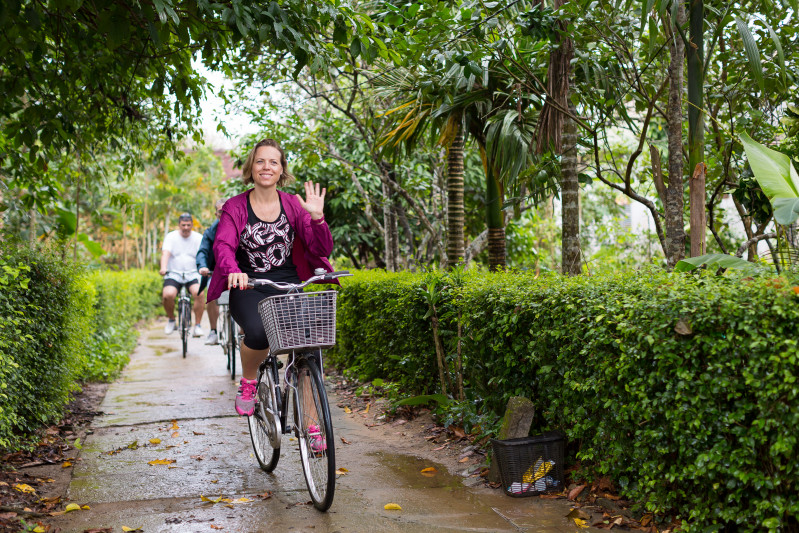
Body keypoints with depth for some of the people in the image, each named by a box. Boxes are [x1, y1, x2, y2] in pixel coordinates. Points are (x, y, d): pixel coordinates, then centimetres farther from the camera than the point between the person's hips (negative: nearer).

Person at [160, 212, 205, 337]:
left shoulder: (198, 238, 5)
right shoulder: (171, 237, 4)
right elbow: (165, 253, -11)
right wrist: (163, 268, -31)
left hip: (192, 274, 0)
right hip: (173, 274, 0)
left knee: (198, 293, -29)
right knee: (168, 295, -27)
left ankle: (198, 325, -13)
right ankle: (171, 319, 4)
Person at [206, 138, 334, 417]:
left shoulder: (293, 205, 5)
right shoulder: (235, 207, 1)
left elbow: (322, 249, -2)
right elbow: (223, 245, -16)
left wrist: (317, 218, -22)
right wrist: (233, 271, -38)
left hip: (288, 286, 2)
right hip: (249, 288, -2)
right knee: (258, 333, -34)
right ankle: (248, 382, 1)